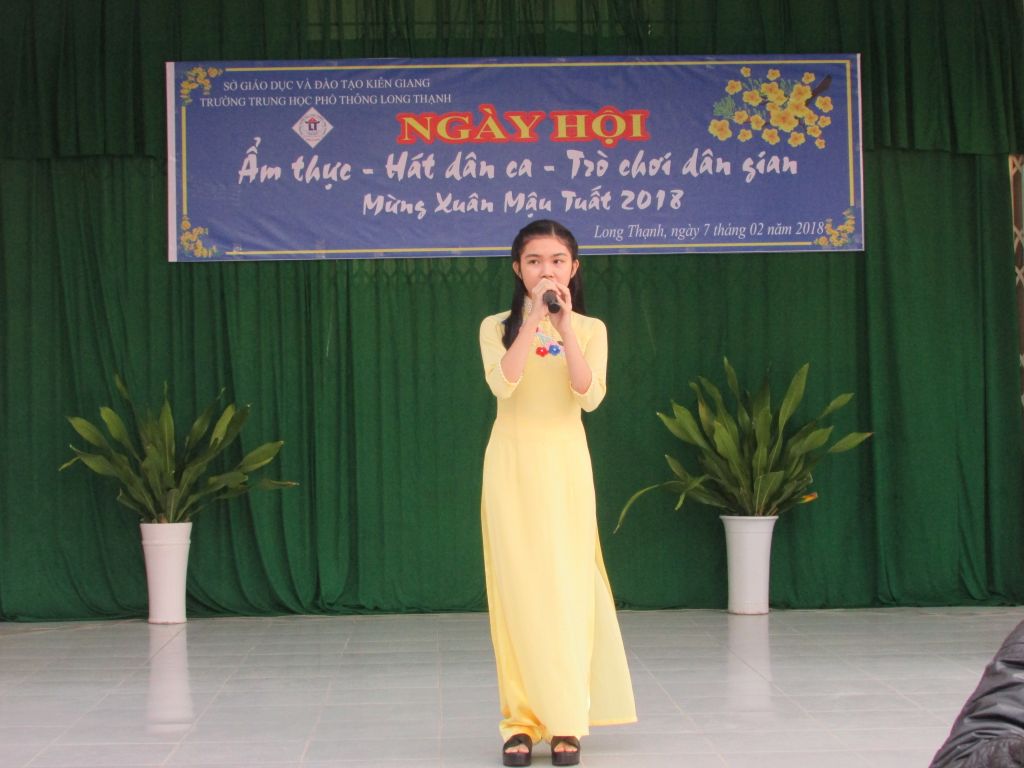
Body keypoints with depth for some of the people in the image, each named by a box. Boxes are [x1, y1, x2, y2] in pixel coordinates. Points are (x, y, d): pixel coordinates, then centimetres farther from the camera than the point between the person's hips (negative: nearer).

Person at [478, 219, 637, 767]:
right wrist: (533, 320, -18)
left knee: (567, 585, -4)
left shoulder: (591, 329, 6)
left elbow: (589, 396, -10)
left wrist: (564, 327, -17)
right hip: (512, 464, 0)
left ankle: (566, 721, 1)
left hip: (565, 464, 0)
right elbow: (503, 383, -15)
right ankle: (522, 721, 1)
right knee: (517, 588, -2)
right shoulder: (496, 327, 4)